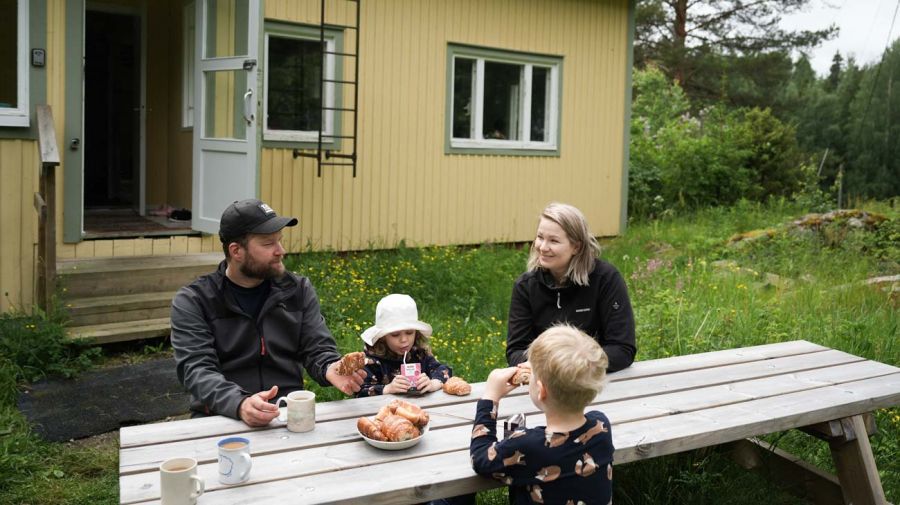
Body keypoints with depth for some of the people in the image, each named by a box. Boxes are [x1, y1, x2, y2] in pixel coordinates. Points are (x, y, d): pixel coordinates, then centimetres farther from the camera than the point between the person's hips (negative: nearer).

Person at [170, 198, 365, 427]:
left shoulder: (298, 290, 10)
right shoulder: (192, 301, -1)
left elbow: (318, 348, 9)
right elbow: (197, 369, -12)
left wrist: (330, 369, -16)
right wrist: (240, 404, -32)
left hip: (290, 414, 3)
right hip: (222, 417, -2)